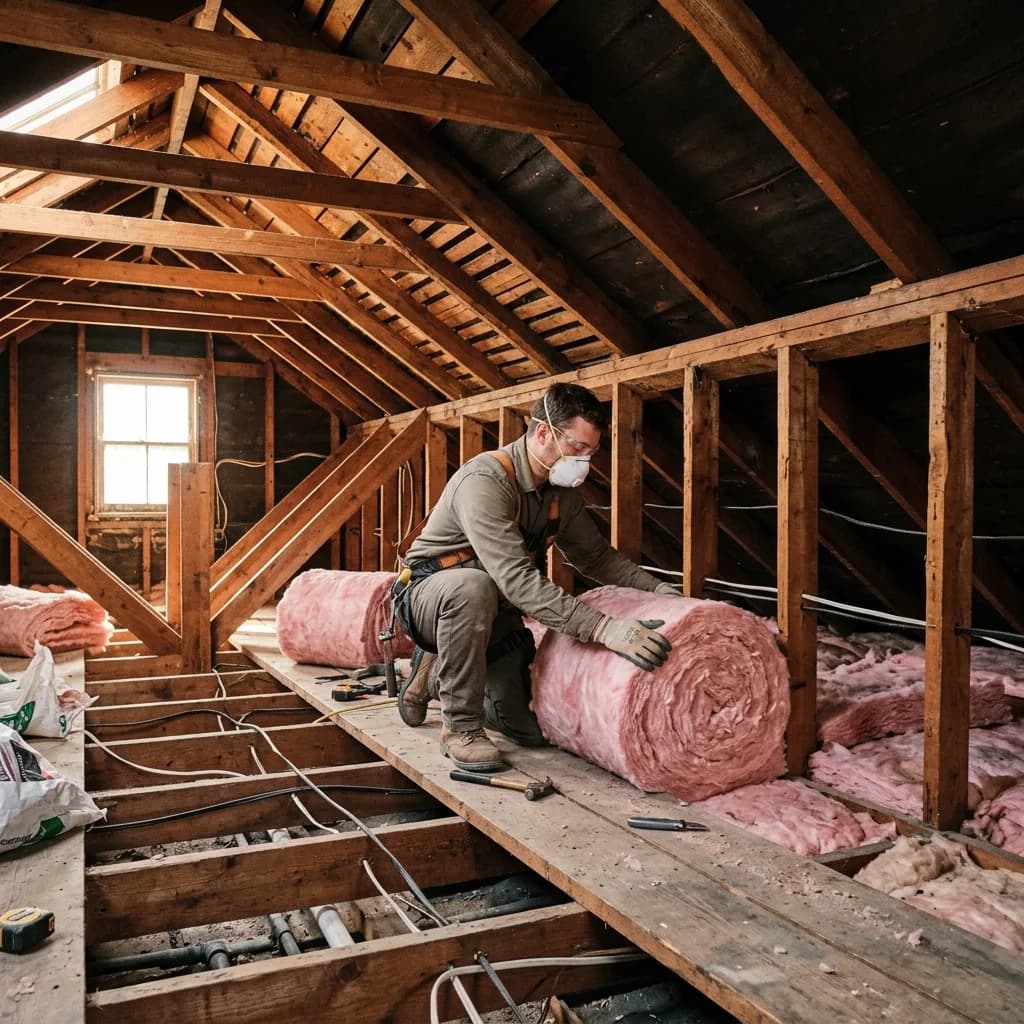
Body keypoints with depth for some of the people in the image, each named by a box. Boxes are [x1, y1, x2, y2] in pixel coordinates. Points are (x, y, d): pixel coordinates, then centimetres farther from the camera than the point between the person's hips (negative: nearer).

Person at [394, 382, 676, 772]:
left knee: (532, 730, 1)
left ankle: (438, 675, 24)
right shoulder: (485, 480, -29)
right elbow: (518, 580, -39)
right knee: (472, 586, -42)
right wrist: (604, 629, -45)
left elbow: (595, 555, 9)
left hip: (492, 611, 7)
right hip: (432, 597, -7)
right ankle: (461, 726, -23)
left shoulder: (563, 490, -3)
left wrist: (658, 588, -7)